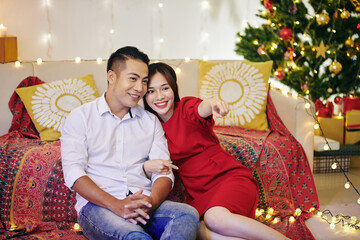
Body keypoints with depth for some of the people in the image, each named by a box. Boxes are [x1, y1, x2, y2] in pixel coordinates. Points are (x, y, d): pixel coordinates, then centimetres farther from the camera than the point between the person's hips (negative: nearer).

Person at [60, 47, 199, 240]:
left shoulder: (151, 121, 20)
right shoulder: (80, 117, 9)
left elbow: (163, 172, 10)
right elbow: (73, 173, -4)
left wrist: (151, 201, -15)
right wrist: (115, 204, -20)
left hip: (143, 204, 5)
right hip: (97, 205, -4)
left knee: (189, 214, -30)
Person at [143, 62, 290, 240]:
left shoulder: (186, 107, -5)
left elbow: (202, 108, -30)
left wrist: (213, 104, -55)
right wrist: (147, 166, -16)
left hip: (229, 176, -3)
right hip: (198, 194, 3)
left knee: (216, 217, -37)